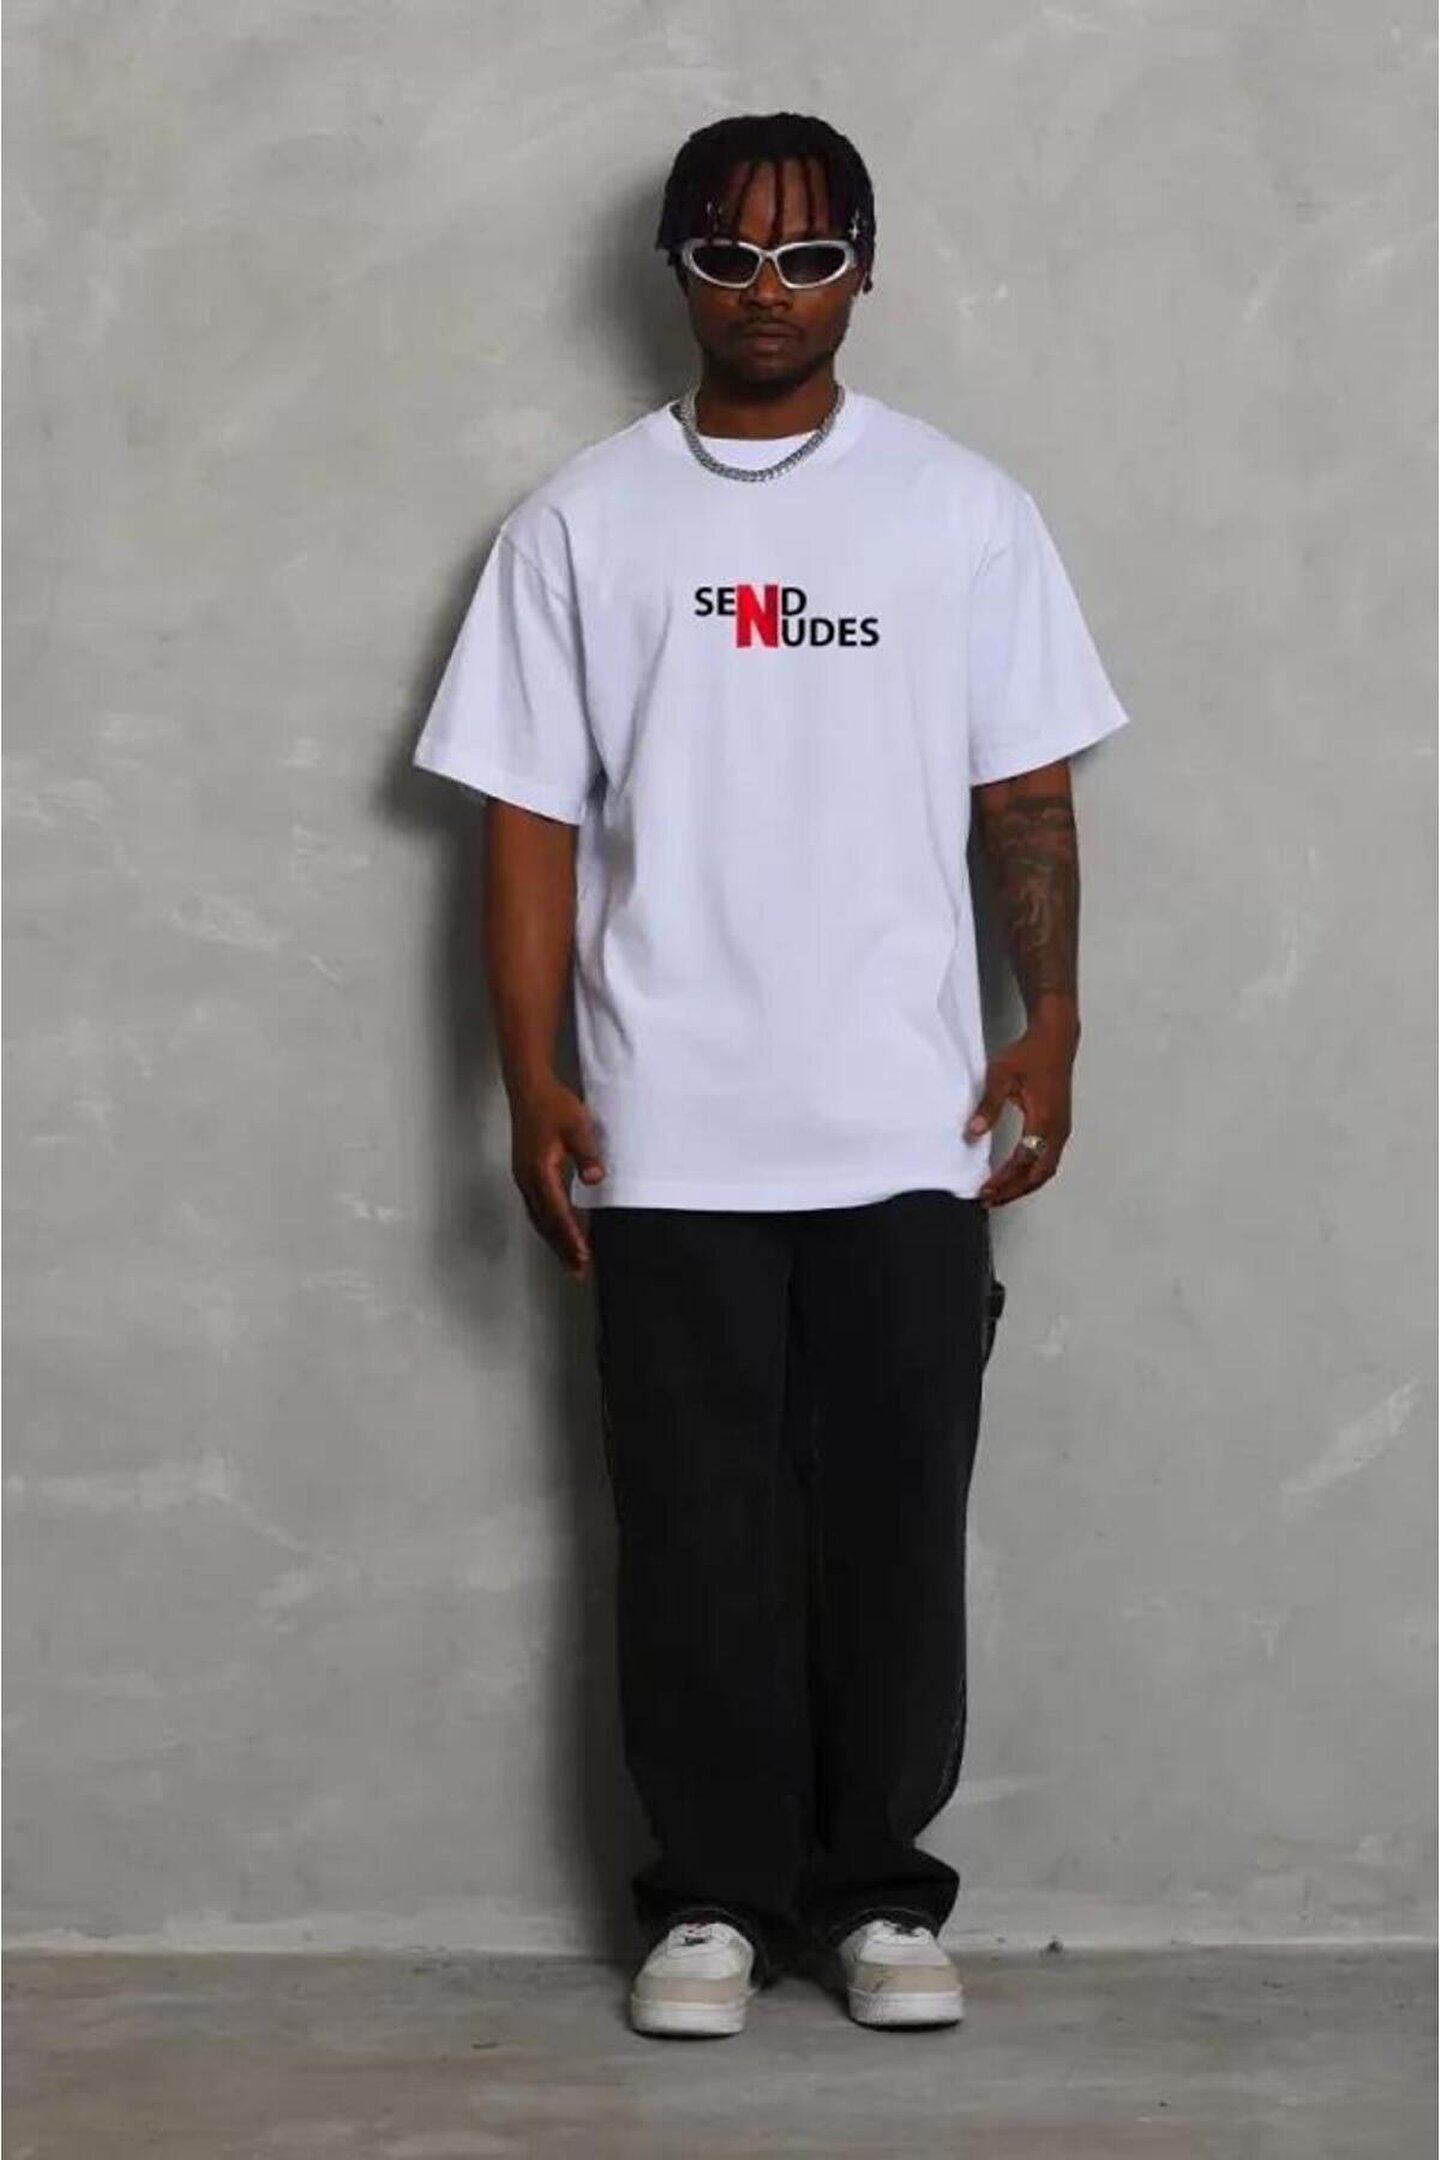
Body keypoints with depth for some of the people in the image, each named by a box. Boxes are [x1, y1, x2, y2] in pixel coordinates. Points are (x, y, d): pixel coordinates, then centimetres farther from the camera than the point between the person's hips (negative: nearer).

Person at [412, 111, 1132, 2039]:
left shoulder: (964, 512, 4)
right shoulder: (581, 524, 3)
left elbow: (1024, 790, 6)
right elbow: (532, 819, 2)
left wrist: (1051, 1022, -5)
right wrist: (532, 1082, -4)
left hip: (907, 1129, 0)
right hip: (670, 1139, 0)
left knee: (893, 1519, 4)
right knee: (696, 1528, 5)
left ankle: (878, 1888, 17)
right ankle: (715, 1894, 17)